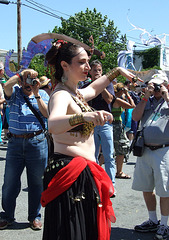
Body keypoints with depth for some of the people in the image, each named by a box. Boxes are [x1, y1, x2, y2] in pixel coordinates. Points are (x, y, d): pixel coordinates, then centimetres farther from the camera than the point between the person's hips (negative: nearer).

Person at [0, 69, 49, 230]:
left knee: (36, 181, 7)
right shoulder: (15, 92, 8)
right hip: (15, 141, 1)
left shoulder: (42, 94, 8)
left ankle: (34, 217, 21)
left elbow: (46, 114, -7)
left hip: (36, 142, 0)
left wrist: (36, 95, -12)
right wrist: (21, 74, -17)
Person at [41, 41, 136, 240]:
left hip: (84, 174, 10)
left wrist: (117, 72, 40)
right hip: (70, 174, -10)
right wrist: (84, 116, -53)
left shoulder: (76, 94, 15)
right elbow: (53, 125, -37)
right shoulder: (61, 95, -15)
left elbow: (93, 89, 39)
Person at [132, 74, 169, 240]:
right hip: (145, 150, 5)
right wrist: (146, 97, -3)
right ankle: (153, 221, 30)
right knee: (146, 188, 13)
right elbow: (135, 117, 0)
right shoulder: (146, 101, 14)